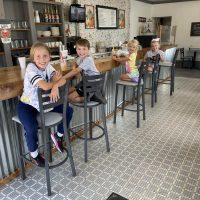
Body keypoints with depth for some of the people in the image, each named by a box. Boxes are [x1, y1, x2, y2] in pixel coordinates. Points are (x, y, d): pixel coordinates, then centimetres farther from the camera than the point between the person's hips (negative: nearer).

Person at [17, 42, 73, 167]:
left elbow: (63, 80, -15)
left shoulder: (48, 66, -5)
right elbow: (45, 86, -37)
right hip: (27, 105, -6)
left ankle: (59, 135, 20)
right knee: (32, 128, -28)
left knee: (69, 111, -2)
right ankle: (34, 154, 4)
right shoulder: (31, 68, -25)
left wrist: (55, 86, -37)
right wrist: (55, 80, -17)